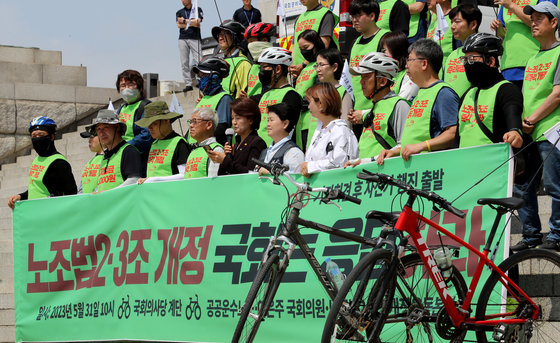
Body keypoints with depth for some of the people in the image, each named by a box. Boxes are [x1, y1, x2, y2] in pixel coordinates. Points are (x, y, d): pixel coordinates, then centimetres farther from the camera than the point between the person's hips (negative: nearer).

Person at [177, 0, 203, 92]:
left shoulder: (197, 9, 10)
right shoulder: (179, 12, 18)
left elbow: (197, 22, -7)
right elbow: (179, 25, 2)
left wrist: (184, 21, 0)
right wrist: (192, 23, -4)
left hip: (195, 39, -3)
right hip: (183, 39, 3)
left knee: (198, 61, -13)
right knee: (184, 63, -3)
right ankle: (188, 84, -2)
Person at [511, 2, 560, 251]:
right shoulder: (533, 59, 22)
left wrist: (532, 120, -11)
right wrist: (523, 122, 5)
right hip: (529, 134, 8)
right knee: (523, 188, 6)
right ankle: (531, 236, 14)